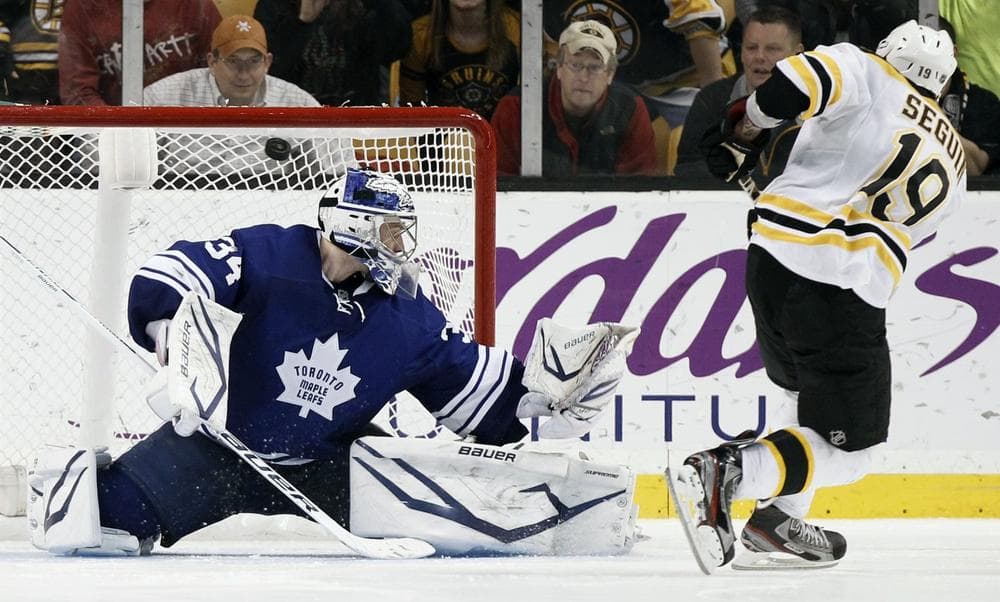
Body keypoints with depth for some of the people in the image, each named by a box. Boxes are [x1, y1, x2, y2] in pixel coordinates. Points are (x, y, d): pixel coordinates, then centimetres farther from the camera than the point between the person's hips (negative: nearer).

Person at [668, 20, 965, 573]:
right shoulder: (952, 168, 16)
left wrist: (748, 124, 1)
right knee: (847, 448, 2)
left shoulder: (871, 77, 6)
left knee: (824, 396, 28)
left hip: (773, 256, 3)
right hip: (846, 293, -3)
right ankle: (724, 474, -21)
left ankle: (777, 523, 19)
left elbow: (805, 78, -15)